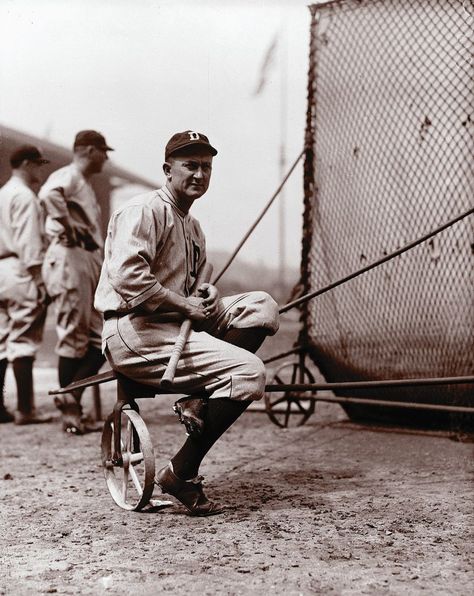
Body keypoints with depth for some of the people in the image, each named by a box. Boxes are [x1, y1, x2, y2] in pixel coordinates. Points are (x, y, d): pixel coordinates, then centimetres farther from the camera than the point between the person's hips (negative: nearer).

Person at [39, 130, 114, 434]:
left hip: (91, 261, 10)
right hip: (69, 259, -10)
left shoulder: (85, 184, 23)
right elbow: (49, 194, -31)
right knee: (73, 338, -5)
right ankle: (71, 411, 1)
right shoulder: (67, 177, -7)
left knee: (102, 340, 7)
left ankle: (71, 397, 8)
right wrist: (68, 229, -25)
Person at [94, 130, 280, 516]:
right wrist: (187, 305, -17)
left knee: (263, 307, -1)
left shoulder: (193, 228, 21)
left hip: (178, 326, 9)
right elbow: (128, 279, -23)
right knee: (251, 373, -20)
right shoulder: (144, 210, -9)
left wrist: (208, 296, 1)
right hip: (133, 333, -9)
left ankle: (199, 399, -11)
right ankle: (181, 474, -13)